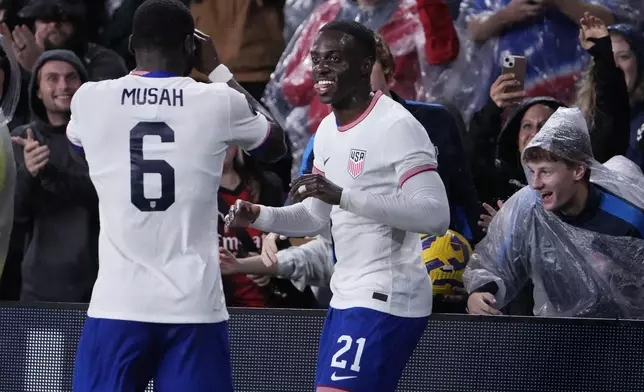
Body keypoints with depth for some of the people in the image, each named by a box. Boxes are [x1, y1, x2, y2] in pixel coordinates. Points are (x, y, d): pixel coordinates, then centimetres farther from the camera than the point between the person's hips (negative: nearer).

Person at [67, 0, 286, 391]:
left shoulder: (91, 99, 0)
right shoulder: (218, 101, -1)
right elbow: (276, 145, 20)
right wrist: (218, 70, 25)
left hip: (118, 305, 0)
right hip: (194, 307, 0)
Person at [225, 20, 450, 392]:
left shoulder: (397, 126, -15)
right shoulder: (328, 130, 14)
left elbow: (436, 215, -24)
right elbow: (316, 216, 23)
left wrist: (343, 196, -31)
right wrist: (258, 215, 3)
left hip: (385, 302, -10)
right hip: (347, 298, 10)